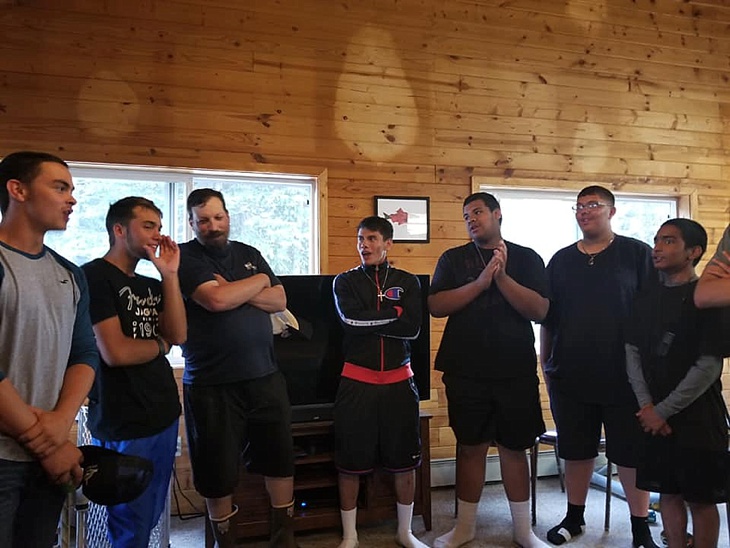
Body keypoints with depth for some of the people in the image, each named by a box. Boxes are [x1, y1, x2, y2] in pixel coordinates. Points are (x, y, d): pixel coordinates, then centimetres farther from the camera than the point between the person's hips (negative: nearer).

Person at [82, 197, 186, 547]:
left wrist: (170, 275, -7)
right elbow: (115, 353, -21)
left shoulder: (149, 285, 12)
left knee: (153, 517, 19)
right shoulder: (94, 276, -13)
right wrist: (159, 345, -2)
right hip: (124, 425, -8)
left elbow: (178, 335, -1)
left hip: (163, 415, 8)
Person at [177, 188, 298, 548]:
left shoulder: (249, 254, 11)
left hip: (265, 376, 5)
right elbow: (216, 300, -22)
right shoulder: (186, 257, -6)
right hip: (211, 383, -4)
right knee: (216, 468, 8)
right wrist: (259, 281, -6)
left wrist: (234, 291, -12)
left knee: (280, 457, 11)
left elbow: (279, 301, 2)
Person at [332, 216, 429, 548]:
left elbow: (412, 328, -8)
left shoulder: (408, 282, 5)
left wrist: (369, 320, -10)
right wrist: (394, 312, -8)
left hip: (399, 381, 1)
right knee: (350, 462, 5)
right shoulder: (345, 281, 4)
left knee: (405, 460, 9)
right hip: (357, 381, -1)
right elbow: (350, 318, -15)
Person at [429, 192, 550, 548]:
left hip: (515, 372, 0)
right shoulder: (453, 259, 6)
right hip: (465, 372, 1)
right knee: (470, 447, 8)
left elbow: (540, 311, -6)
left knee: (514, 448, 9)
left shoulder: (526, 258, 4)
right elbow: (436, 306, -6)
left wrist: (502, 277, -17)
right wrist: (481, 282, -16)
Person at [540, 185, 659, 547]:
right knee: (576, 451, 13)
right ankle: (574, 517, 30)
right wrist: (545, 363, 9)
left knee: (631, 453, 6)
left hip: (625, 377, -3)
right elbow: (547, 318, 11)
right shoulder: (561, 260, 9)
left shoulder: (637, 253, 0)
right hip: (570, 377, 3)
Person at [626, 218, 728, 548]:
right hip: (655, 415, 5)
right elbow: (632, 352, 6)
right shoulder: (647, 299, 8)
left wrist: (664, 410, -14)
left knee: (701, 497, 5)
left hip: (697, 417, -4)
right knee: (668, 492, 12)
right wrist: (646, 406, -6)